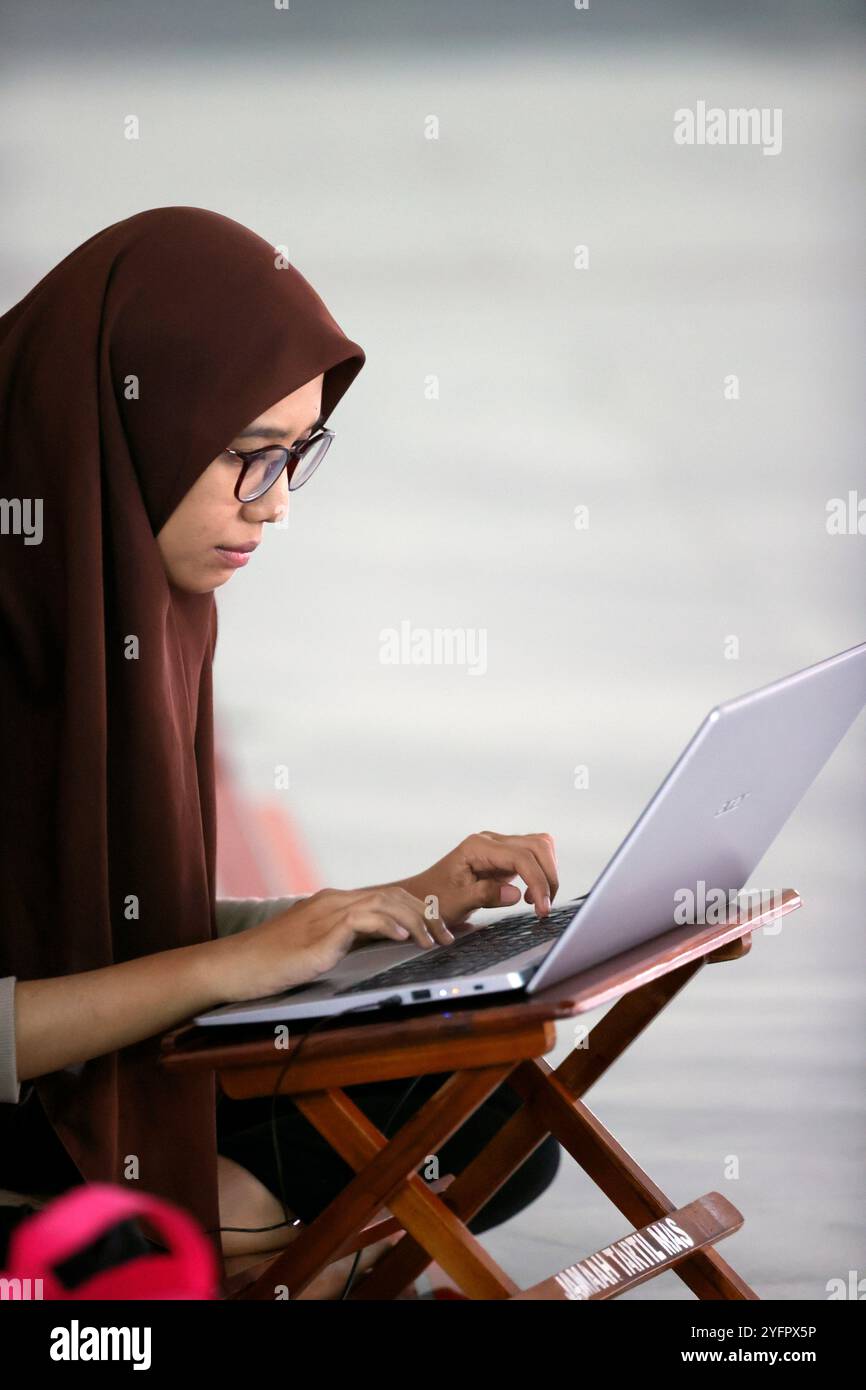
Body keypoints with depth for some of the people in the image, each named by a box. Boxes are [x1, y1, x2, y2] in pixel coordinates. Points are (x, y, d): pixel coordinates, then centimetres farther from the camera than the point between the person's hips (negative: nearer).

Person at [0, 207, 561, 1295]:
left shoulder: (151, 606, 3)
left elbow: (144, 921, 8)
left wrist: (404, 906, -2)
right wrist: (225, 966, -25)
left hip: (112, 1075, 9)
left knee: (490, 1120, -1)